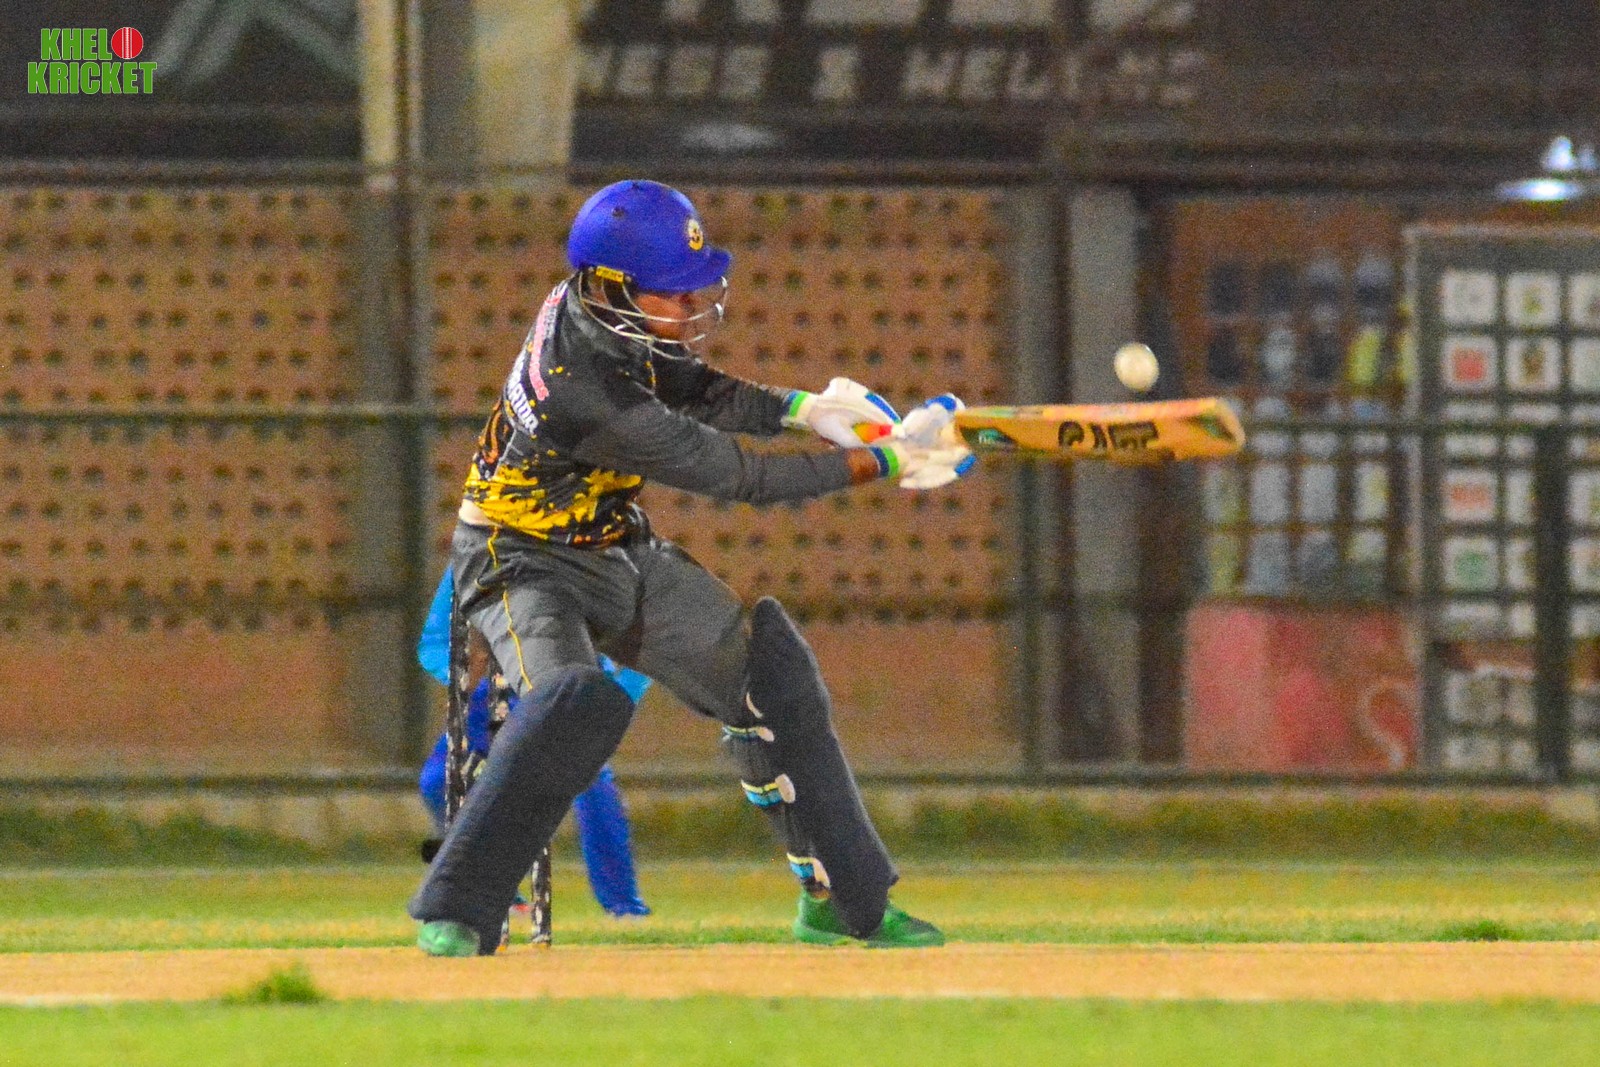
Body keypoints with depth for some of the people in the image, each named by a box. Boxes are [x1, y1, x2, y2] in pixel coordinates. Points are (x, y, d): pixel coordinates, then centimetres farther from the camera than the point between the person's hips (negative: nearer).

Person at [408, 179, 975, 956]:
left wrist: (798, 409, -8)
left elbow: (685, 386, 8)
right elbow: (732, 476, -27)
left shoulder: (600, 305, -13)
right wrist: (879, 464, -20)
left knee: (767, 676, 9)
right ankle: (454, 911, -26)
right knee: (578, 701, -35)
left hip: (624, 555, 9)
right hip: (527, 563, -9)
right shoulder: (585, 394, -35)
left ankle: (842, 899, 21)